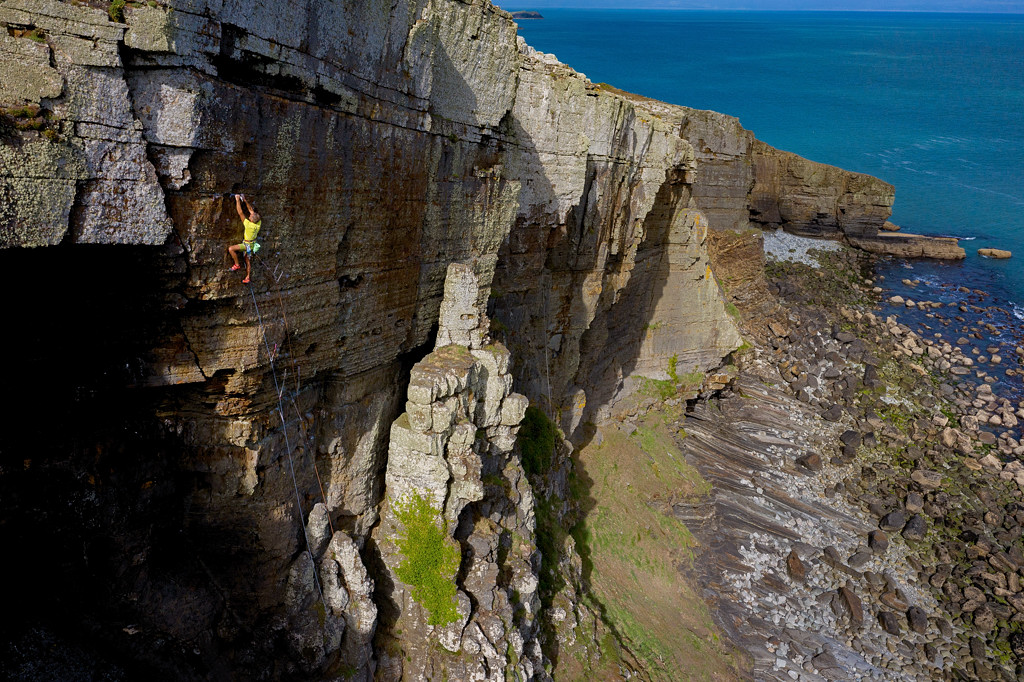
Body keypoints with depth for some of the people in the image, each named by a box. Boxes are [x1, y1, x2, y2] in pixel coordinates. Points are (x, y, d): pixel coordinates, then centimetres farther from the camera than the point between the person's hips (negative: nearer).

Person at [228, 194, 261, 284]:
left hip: (247, 245, -8)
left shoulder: (248, 224, -34)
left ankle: (237, 265, -2)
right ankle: (247, 278, 27)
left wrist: (238, 200, -21)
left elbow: (240, 212, -28)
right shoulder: (258, 223, -15)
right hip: (251, 245, 8)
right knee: (248, 261, 19)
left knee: (231, 249, -10)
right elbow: (251, 209, -2)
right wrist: (245, 200, -3)